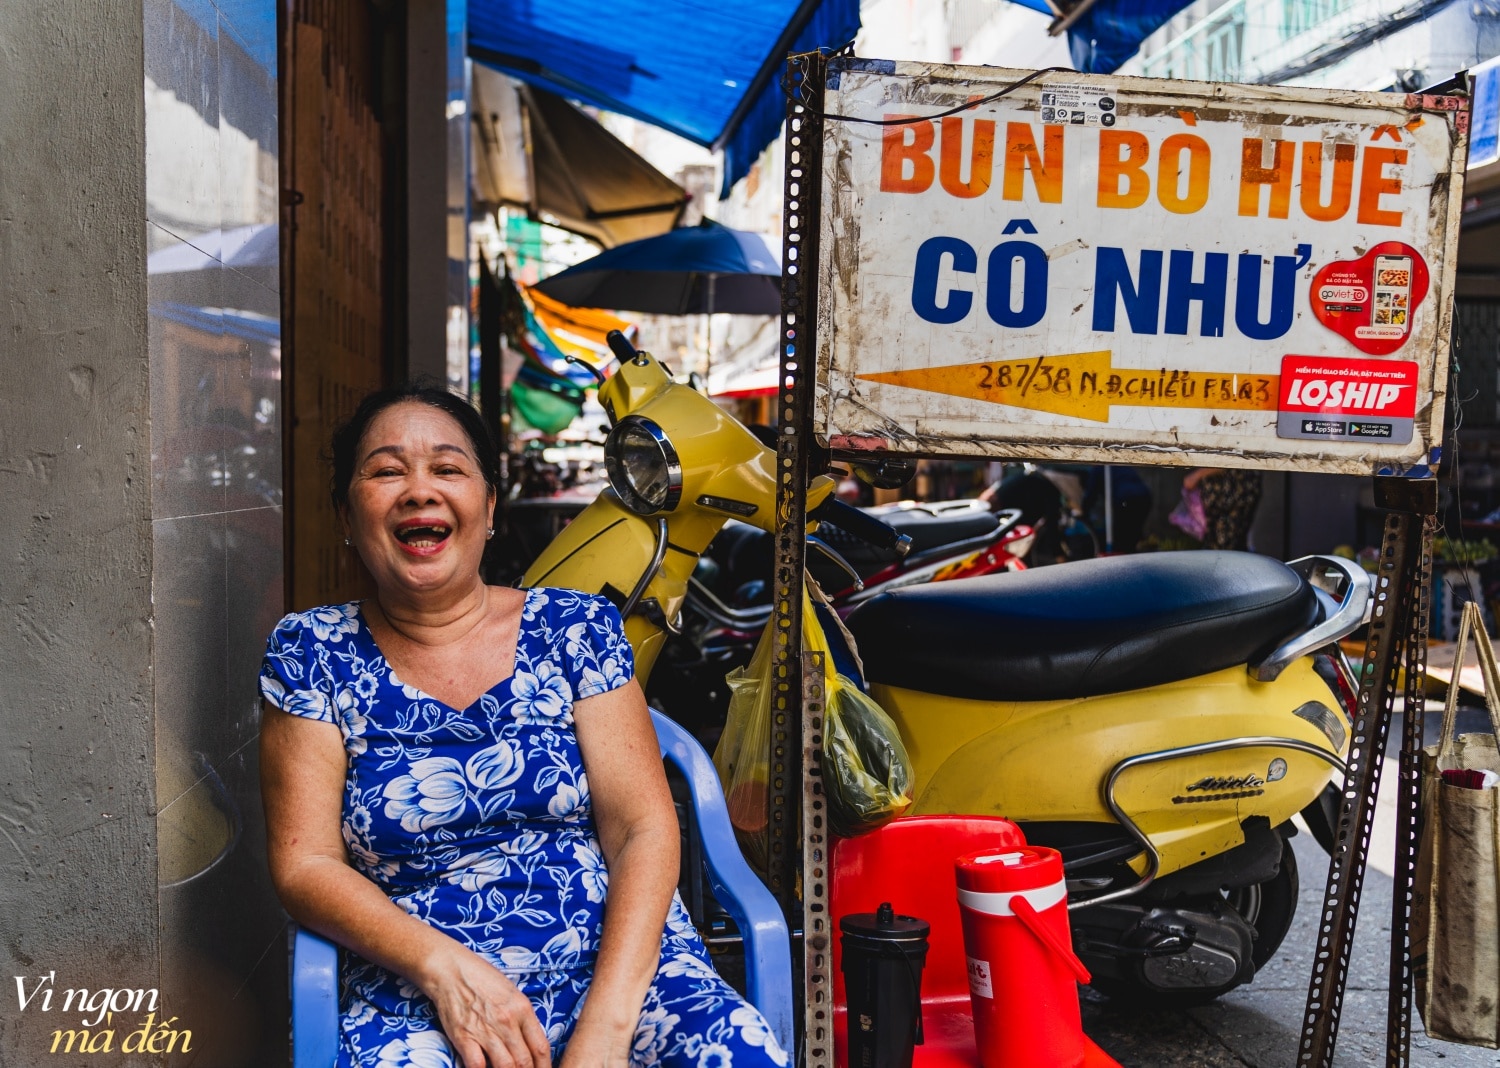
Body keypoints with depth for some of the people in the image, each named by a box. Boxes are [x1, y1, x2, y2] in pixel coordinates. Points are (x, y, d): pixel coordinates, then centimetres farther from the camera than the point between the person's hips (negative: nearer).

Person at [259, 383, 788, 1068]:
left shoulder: (576, 628, 5)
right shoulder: (312, 653, 5)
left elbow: (644, 831, -2)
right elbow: (304, 864, 0)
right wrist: (443, 964, -16)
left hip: (617, 965, 1)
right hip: (417, 994, 0)